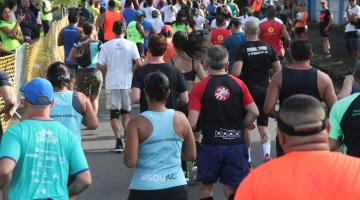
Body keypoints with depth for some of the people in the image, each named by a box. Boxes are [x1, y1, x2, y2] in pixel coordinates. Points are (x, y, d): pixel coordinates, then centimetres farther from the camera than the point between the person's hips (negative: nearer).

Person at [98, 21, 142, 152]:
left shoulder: (106, 45, -1)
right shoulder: (130, 45, -3)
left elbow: (100, 65, -4)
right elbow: (138, 63, -10)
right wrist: (130, 71, 8)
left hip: (111, 83, 0)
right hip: (127, 82, 0)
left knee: (114, 112, 6)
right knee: (126, 110, 15)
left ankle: (118, 141, 0)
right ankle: (127, 133, -6)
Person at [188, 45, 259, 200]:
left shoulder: (200, 87, -8)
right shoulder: (238, 84, 0)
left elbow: (192, 123, -13)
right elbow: (254, 112, -4)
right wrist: (240, 127, 12)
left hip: (211, 144, -2)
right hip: (236, 144, 2)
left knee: (205, 187, 17)